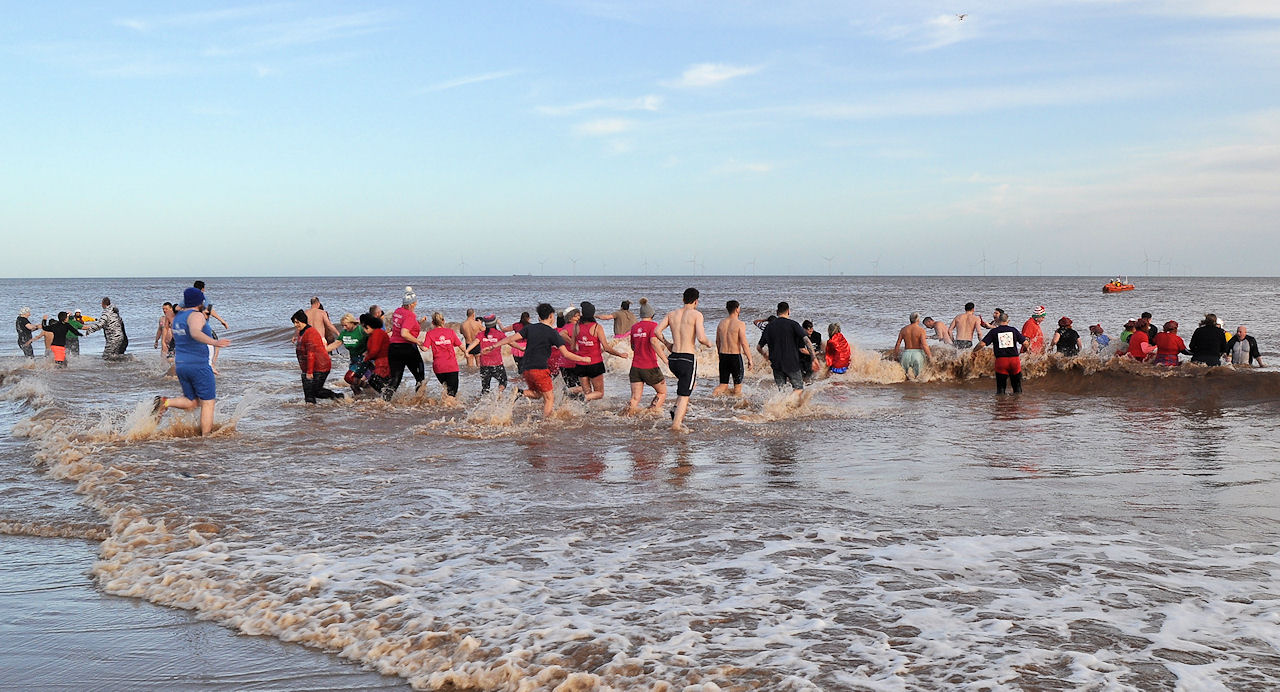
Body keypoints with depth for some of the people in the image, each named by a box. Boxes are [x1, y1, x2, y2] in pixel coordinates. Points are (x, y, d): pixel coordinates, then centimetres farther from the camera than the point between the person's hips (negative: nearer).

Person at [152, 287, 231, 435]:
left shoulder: (178, 316, 13)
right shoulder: (196, 315, -14)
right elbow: (195, 333, -35)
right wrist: (214, 342, -44)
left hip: (180, 365, 8)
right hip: (199, 366, -8)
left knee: (191, 403, 17)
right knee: (208, 403, 1)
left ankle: (165, 401, -6)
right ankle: (206, 437, -2)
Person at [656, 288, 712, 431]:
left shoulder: (671, 314, 8)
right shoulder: (696, 314, -7)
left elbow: (657, 331, -1)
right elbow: (701, 338, -18)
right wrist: (708, 343, 5)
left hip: (673, 359, 6)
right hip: (688, 359, -6)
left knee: (691, 381, 31)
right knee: (685, 394, 5)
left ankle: (678, 410, 16)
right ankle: (676, 423, -2)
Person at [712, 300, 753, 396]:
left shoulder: (721, 323, 6)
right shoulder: (740, 324, -12)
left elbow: (717, 341, 13)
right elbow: (744, 343, -15)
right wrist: (749, 359, -8)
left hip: (723, 356, 5)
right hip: (735, 356, -5)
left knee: (723, 384, 11)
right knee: (737, 385, 9)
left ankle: (714, 392, -13)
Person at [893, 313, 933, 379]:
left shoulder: (903, 330, 5)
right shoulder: (921, 330, -6)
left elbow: (897, 345, 7)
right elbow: (924, 345, -15)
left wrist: (895, 356, 18)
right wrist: (930, 357, -8)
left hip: (906, 354, 2)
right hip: (918, 353, -2)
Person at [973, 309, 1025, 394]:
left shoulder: (994, 331, 1)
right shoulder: (1013, 330, 6)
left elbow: (982, 344, -6)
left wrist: (974, 351, 11)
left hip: (1001, 360, -1)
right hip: (1014, 359, 2)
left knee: (1000, 387, 6)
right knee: (1017, 386, 13)